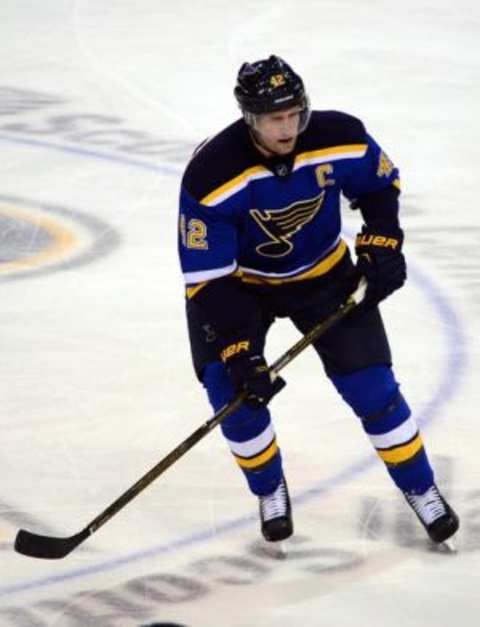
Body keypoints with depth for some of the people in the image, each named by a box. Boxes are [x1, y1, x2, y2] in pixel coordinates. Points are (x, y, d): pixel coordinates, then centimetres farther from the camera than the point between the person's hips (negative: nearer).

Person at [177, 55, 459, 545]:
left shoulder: (340, 138, -25)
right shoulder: (210, 176, -33)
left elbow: (380, 185, 0)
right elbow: (207, 278, -28)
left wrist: (381, 245, -14)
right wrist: (238, 352, -33)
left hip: (323, 276, 2)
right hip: (237, 283, -1)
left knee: (371, 387, -3)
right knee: (236, 395, -13)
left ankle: (420, 488, 19)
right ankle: (270, 491, 15)